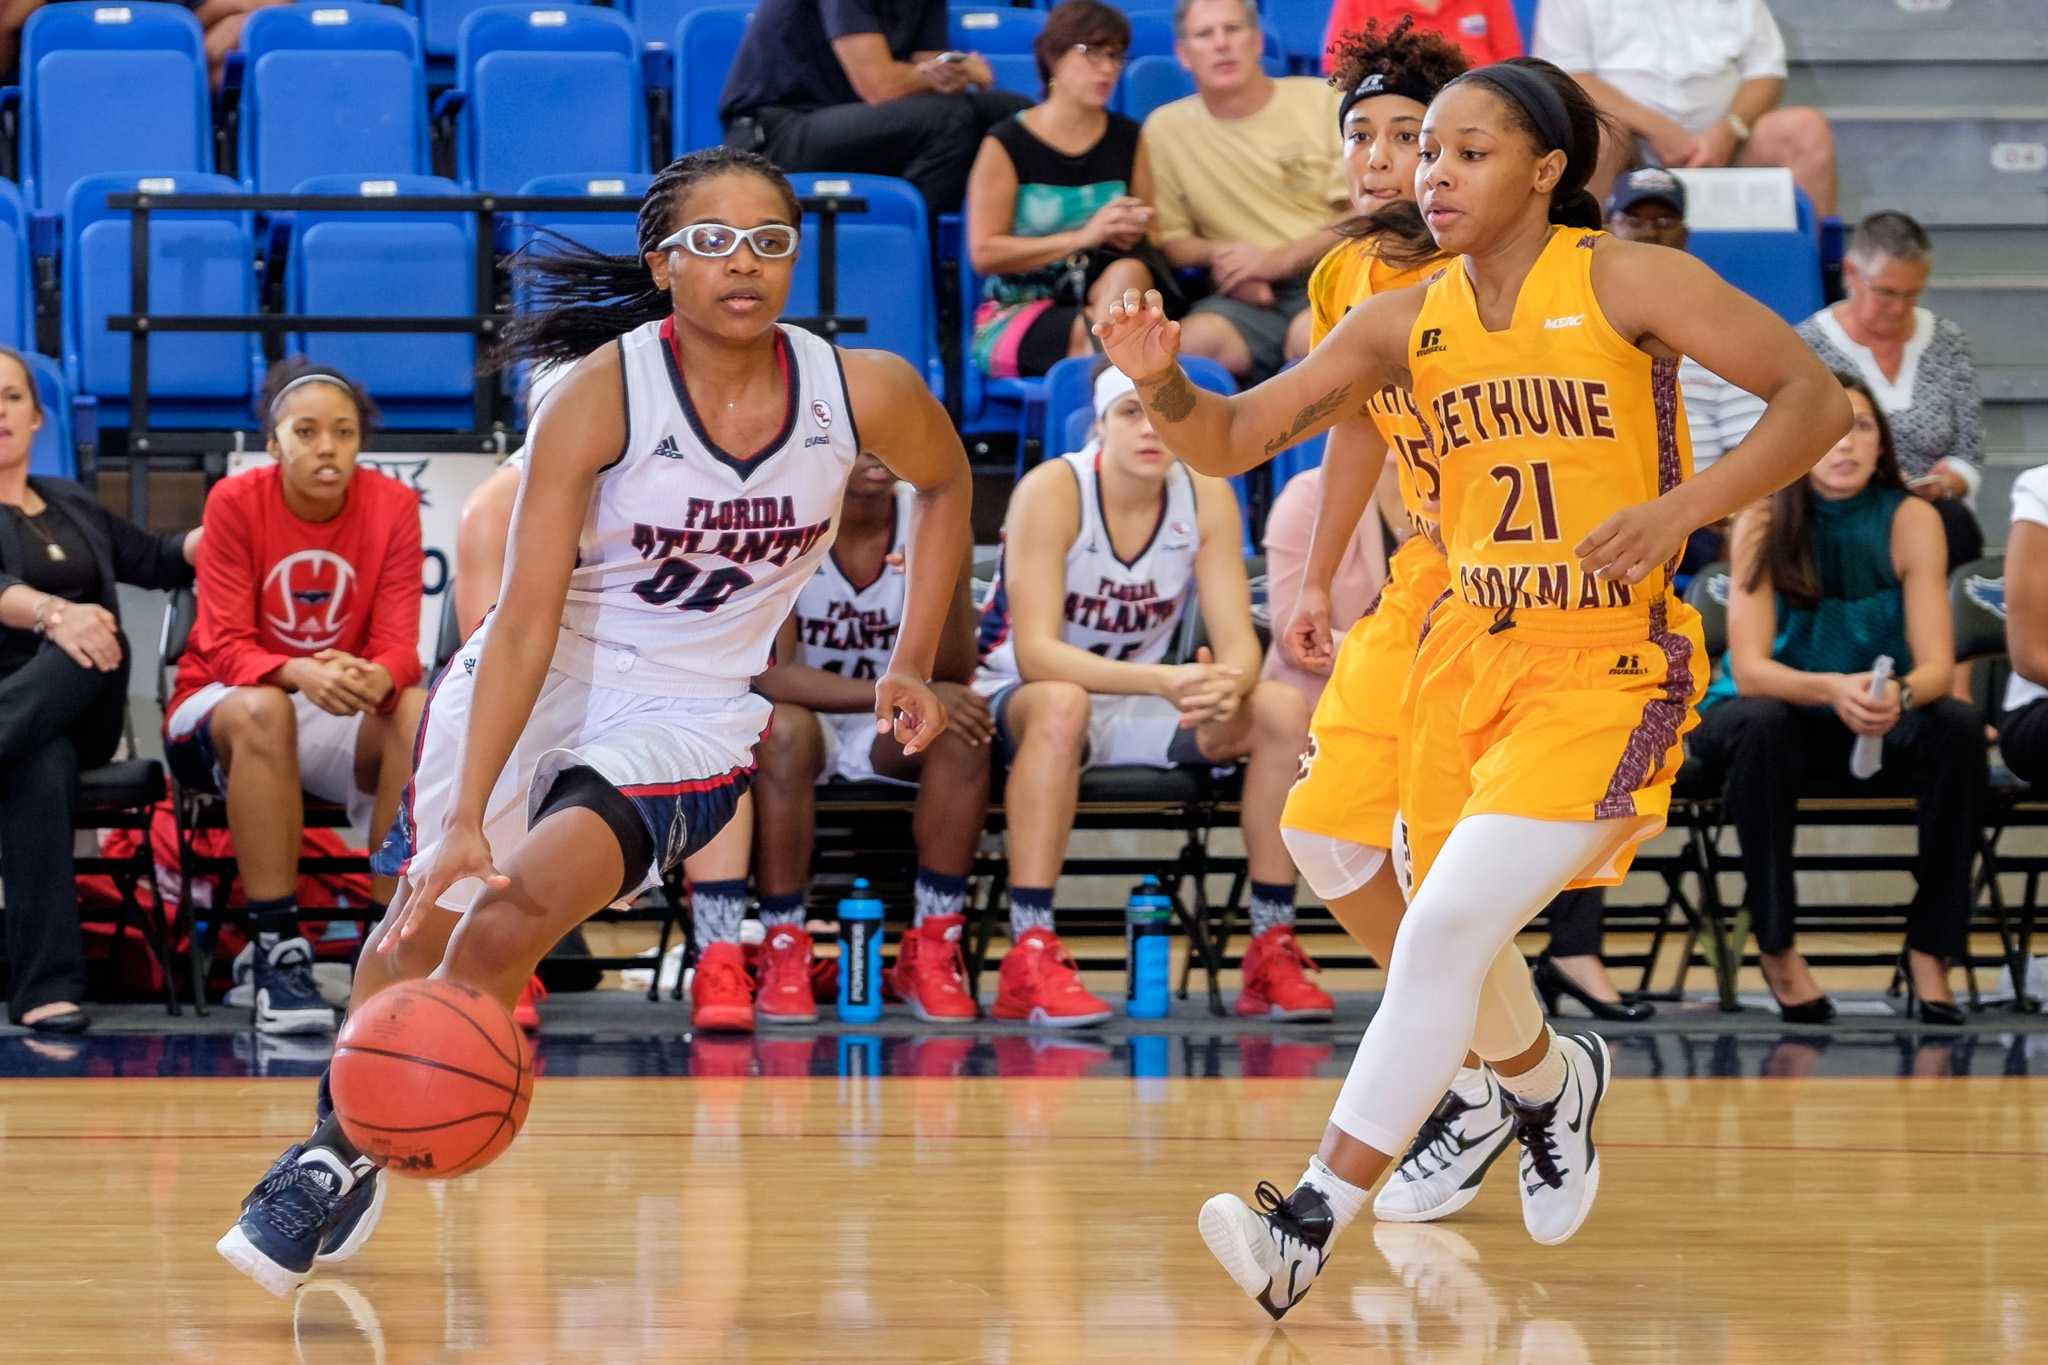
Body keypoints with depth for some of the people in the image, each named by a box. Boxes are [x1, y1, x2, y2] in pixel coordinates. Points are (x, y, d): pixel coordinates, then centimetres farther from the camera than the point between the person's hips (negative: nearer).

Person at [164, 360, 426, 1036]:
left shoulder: (392, 505, -6)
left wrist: (376, 677, -38)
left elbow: (398, 646, -12)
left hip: (342, 715, 2)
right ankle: (274, 953, -37)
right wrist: (299, 674, -39)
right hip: (214, 710, -2)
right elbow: (227, 648, -16)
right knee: (261, 710, -38)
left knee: (418, 713, -30)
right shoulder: (236, 501, -11)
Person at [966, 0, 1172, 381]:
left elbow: (1152, 242, 13)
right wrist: (1083, 236, -17)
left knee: (1129, 270, -33)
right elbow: (983, 253, -9)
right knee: (1084, 335, -37)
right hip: (1015, 313, -3)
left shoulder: (1127, 139, 9)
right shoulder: (1007, 144, -3)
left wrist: (1132, 234, -13)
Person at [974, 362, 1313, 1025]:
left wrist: (1228, 685, -35)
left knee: (1281, 710, -17)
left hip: (1134, 706, 5)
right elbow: (1036, 652, -29)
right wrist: (1162, 681, -43)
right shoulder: (1053, 491, -21)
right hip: (1018, 701, -5)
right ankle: (1028, 959, -41)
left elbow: (1239, 640, -9)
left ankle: (1273, 955, -12)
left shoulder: (1207, 498, -6)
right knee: (1062, 705, -40)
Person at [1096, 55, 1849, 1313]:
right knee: (1451, 952, 12)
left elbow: (1817, 400, -8)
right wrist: (1164, 384, -16)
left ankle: (1310, 1229, -18)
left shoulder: (1620, 282, -9)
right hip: (1470, 654, 6)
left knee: (1448, 925, -19)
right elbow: (1234, 442, 7)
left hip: (1608, 669, -6)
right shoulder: (1407, 323, 4)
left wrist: (1680, 509, -20)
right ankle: (1554, 1084, 47)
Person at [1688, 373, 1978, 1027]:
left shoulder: (1910, 520, -13)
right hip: (1783, 714, -2)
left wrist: (1900, 693, -44)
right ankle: (1775, 944, -21)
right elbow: (1750, 670, -25)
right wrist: (1831, 689, -45)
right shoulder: (1765, 523, -16)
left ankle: (1931, 948, -19)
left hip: (1882, 725, 2)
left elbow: (1936, 665, -19)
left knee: (1959, 728, -28)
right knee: (1761, 725, -35)